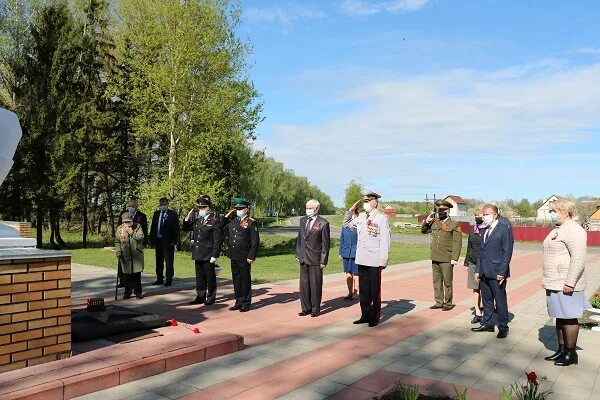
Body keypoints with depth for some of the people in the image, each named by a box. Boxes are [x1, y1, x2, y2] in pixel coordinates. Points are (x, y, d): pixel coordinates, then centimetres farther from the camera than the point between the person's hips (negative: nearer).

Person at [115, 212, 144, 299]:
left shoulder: (137, 226, 1)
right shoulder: (119, 228, 7)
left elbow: (141, 237, -12)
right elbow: (117, 241, 10)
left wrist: (131, 233, -18)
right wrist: (118, 251, -2)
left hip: (137, 255, -1)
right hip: (125, 256, 1)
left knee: (137, 274, 0)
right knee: (127, 275, 1)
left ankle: (138, 292, 11)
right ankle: (128, 292, 15)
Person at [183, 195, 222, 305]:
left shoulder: (214, 221, -10)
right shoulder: (197, 219, 9)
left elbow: (217, 240, -12)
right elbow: (186, 228, 19)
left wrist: (215, 255, -15)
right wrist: (188, 217, 2)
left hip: (208, 255, -6)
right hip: (198, 254, 6)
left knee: (210, 277, 5)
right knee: (199, 277, 14)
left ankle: (211, 298, 17)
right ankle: (200, 296, 25)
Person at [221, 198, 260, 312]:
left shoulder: (251, 223, -6)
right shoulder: (233, 221, 12)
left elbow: (255, 241, -9)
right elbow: (221, 227, 23)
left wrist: (251, 256, -14)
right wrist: (227, 215, 11)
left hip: (244, 258, -6)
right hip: (234, 257, 6)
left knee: (245, 280, 3)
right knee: (236, 279, 12)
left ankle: (246, 304, 12)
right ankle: (238, 302, 23)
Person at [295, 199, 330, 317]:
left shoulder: (323, 223, -9)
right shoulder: (303, 220, 9)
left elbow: (325, 243, -8)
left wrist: (323, 260, -10)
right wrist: (297, 253, 11)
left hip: (315, 259, -5)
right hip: (303, 258, 6)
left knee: (315, 285, 3)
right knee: (304, 284, 11)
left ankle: (315, 309, 16)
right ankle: (306, 308, 22)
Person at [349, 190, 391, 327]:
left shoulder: (382, 218, -8)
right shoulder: (361, 217, 12)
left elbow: (385, 240, -12)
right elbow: (348, 224, 30)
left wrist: (383, 259, -15)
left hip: (374, 261, -6)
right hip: (361, 259, 6)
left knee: (374, 291, 4)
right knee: (363, 290, 12)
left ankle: (375, 317, 14)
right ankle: (365, 315, 22)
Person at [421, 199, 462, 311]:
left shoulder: (454, 224, -5)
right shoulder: (434, 223, 11)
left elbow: (457, 242, -9)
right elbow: (423, 231, 24)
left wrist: (455, 258, -15)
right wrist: (427, 221, 6)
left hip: (446, 259, -5)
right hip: (435, 258, 6)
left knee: (447, 282, 4)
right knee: (437, 281, 11)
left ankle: (448, 303, 15)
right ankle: (439, 302, 21)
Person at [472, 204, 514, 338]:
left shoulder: (504, 228, -8)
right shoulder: (486, 229, 14)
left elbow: (507, 252, -12)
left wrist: (502, 272, -16)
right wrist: (478, 270, 13)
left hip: (497, 273, -7)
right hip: (484, 272, 7)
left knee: (500, 301, 2)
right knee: (486, 299, 15)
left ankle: (503, 328, 13)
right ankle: (487, 323, 27)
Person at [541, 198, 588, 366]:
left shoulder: (573, 231, -15)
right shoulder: (558, 229, 16)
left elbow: (578, 259, -21)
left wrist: (570, 283, -24)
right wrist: (548, 281, 22)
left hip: (566, 285, -10)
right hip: (555, 283, 10)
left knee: (568, 318, -1)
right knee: (559, 318, 15)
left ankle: (571, 354, 9)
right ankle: (561, 350, 24)